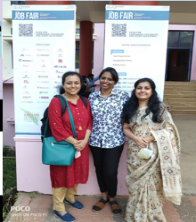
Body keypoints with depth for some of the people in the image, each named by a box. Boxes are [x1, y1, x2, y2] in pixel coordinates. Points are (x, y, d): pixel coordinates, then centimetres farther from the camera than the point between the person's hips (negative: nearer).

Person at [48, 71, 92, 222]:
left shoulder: (84, 101, 4)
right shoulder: (56, 102, -14)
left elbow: (89, 122, 3)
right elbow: (56, 128, -18)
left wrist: (84, 140, -11)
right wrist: (74, 142, -18)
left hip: (81, 145, 6)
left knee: (76, 171, 20)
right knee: (62, 174, 8)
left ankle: (70, 197, 45)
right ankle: (58, 208, 26)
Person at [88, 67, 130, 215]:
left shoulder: (123, 96, -5)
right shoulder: (92, 97, 3)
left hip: (114, 141, -3)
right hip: (95, 140, 3)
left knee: (110, 171, 0)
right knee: (99, 169, 15)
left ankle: (112, 198, 30)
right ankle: (104, 196, 39)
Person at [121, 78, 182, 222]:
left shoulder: (160, 108, -3)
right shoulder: (130, 108, 7)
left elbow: (169, 129, -5)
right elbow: (126, 128, 8)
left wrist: (150, 138, -17)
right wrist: (136, 138, -12)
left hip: (154, 152, -2)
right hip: (135, 152, 3)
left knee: (152, 182, 5)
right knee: (136, 183, 12)